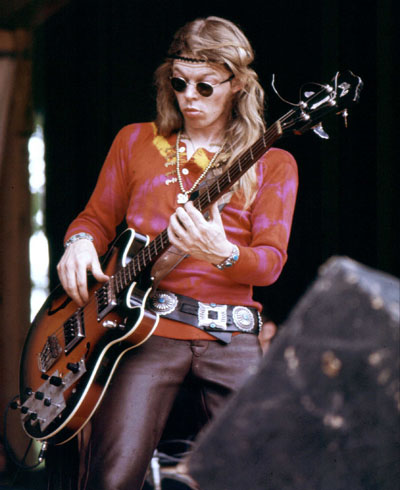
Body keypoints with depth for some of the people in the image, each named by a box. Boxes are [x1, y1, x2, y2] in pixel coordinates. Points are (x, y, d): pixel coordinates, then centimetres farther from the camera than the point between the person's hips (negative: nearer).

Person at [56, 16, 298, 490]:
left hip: (230, 338, 0)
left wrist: (222, 254, -21)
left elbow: (271, 260, 1)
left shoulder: (271, 164, 11)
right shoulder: (136, 141, 16)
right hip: (145, 327, 0)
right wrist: (80, 243, -4)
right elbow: (96, 217, 21)